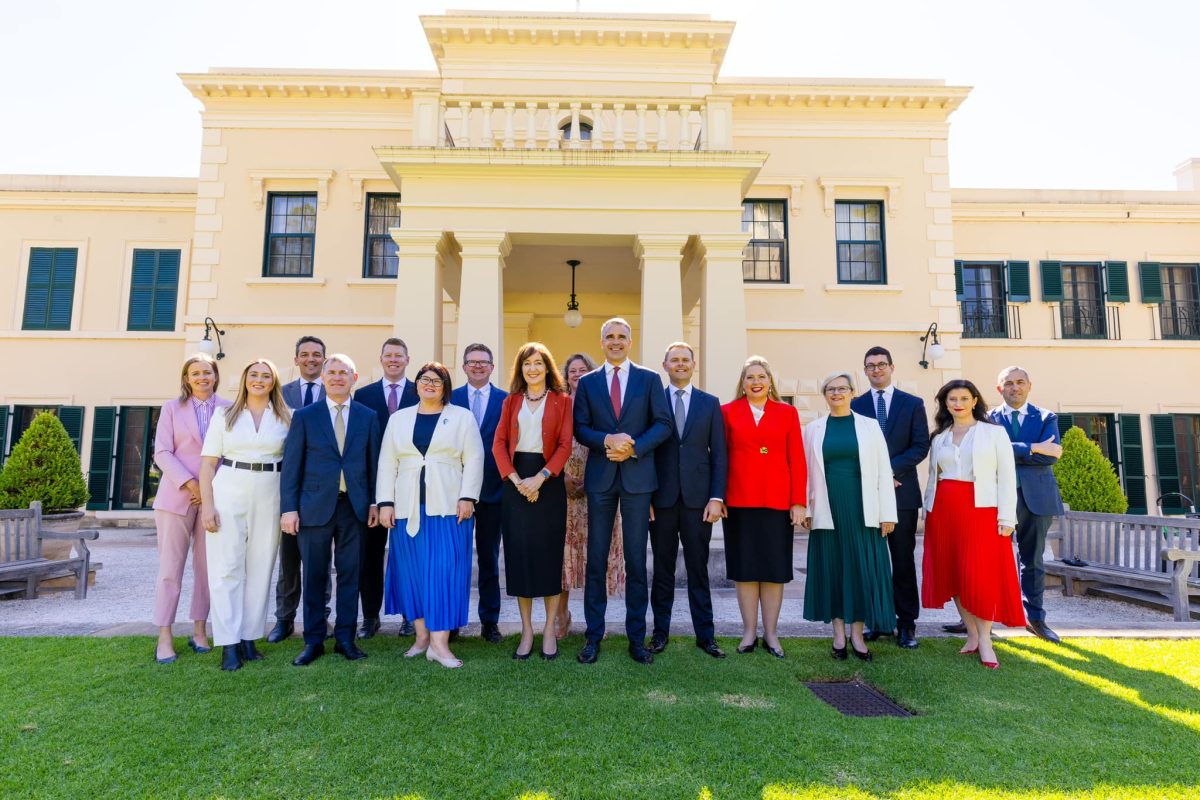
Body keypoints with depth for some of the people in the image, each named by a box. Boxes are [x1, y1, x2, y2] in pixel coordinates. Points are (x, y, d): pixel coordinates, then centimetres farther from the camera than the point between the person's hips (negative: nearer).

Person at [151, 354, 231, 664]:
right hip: (177, 495, -1)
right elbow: (162, 453, -1)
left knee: (207, 566, 6)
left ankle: (199, 631, 17)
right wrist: (190, 484, -13)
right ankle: (164, 637, 7)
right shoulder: (172, 408, 6)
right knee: (170, 568, 0)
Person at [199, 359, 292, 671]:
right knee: (227, 568, -2)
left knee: (260, 569, 6)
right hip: (229, 495, -1)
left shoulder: (287, 418, 6)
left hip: (269, 498, 1)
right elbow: (208, 461, 3)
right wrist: (207, 504, -5)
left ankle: (249, 638, 17)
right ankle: (229, 645, 3)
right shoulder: (224, 414, 6)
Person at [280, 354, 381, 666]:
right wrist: (289, 508, -4)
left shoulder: (368, 416, 7)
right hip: (315, 507, -1)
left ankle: (345, 638, 18)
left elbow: (373, 462, 7)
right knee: (314, 576, 7)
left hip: (355, 507, 1)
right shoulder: (305, 416, 3)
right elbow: (291, 465, 1)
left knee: (350, 575, 7)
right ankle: (314, 641, 19)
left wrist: (374, 502, 3)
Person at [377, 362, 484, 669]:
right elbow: (387, 463, 10)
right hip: (408, 507, 3)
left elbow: (474, 459, 0)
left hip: (449, 506, -3)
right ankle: (422, 635, 18)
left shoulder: (462, 417, 5)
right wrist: (385, 502, 2)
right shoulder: (398, 419, 13)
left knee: (445, 570, -6)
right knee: (412, 570, 6)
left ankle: (439, 643, -3)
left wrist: (467, 497, -10)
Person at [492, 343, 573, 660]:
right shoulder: (511, 401, 11)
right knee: (518, 553, 3)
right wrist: (515, 479, -12)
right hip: (515, 482, 2)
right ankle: (526, 630, 14)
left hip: (548, 481, -2)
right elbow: (499, 443, 3)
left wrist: (540, 478, -16)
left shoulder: (561, 400, 5)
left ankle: (549, 630, 13)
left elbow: (565, 445, -4)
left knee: (549, 553, 1)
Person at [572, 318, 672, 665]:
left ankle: (637, 638, 17)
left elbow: (663, 424, 0)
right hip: (600, 477, 1)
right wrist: (607, 440, -16)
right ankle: (594, 636, 16)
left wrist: (633, 448, -14)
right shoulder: (587, 382, 9)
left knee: (636, 561, 5)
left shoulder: (650, 379, 6)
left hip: (637, 476, -1)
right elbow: (580, 428, 2)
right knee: (596, 560, 5)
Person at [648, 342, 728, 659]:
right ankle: (661, 631, 21)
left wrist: (717, 498, -4)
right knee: (663, 569, 9)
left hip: (698, 499, 1)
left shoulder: (710, 403, 8)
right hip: (661, 499, 0)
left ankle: (705, 634, 18)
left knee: (698, 569, 7)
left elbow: (719, 454, 4)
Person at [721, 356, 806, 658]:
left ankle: (771, 633, 18)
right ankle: (749, 631, 17)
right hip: (739, 501, 0)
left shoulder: (787, 413, 7)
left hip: (777, 502, 0)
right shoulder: (728, 412, 5)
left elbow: (797, 460, 4)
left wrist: (799, 502, -3)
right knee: (744, 567, 6)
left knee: (775, 568, 6)